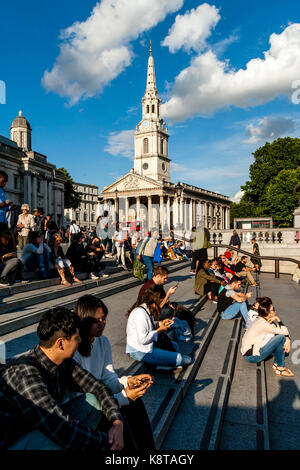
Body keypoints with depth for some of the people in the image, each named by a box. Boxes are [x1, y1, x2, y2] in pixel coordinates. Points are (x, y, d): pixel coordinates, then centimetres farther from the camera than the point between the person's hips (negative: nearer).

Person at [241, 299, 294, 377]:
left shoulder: (268, 320, 1)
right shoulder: (263, 324, -27)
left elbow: (284, 331, 3)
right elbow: (284, 332, -24)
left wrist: (288, 339, -15)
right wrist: (278, 320, -16)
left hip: (255, 347, 9)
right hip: (251, 356, -9)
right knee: (281, 337, -21)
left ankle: (276, 364, 6)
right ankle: (280, 368, -4)